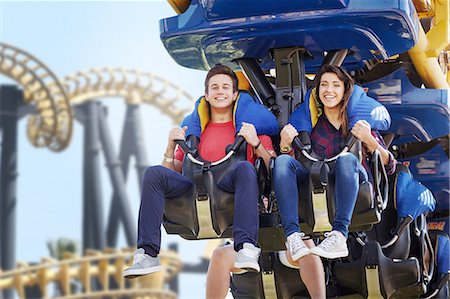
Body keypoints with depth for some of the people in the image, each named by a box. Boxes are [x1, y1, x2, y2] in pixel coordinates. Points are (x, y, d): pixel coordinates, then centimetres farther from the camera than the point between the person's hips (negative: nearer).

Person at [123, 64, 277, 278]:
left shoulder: (248, 126, 22)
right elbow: (172, 174, 24)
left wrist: (255, 143, -6)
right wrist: (171, 147, 7)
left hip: (231, 188, -2)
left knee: (245, 168, -35)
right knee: (154, 173, -21)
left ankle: (246, 249, -50)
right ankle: (148, 254, -31)